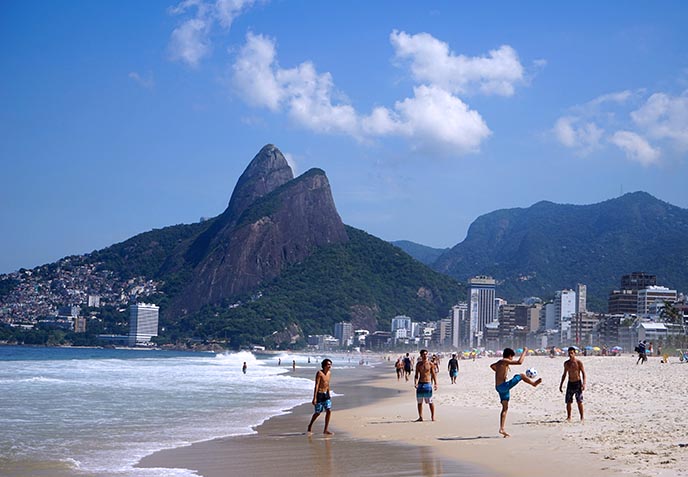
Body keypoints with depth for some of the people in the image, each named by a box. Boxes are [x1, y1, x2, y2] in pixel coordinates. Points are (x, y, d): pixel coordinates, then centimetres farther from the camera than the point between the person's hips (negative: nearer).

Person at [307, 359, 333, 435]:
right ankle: (310, 426, 28)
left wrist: (328, 395, 19)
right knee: (318, 412, 4)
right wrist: (314, 398, -22)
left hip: (326, 394, 6)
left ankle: (326, 430, 0)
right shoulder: (319, 373, -16)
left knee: (329, 411, -5)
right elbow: (316, 386, -19)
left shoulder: (328, 373, 6)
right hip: (319, 394, -6)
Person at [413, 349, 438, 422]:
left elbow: (433, 375, 2)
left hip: (428, 384, -3)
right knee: (419, 402, 5)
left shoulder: (430, 364, 0)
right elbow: (416, 375, 8)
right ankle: (420, 417, 12)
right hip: (420, 384, 3)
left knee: (430, 401, -3)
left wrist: (435, 384, -7)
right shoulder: (419, 364, 7)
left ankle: (433, 416, 7)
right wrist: (415, 383, -6)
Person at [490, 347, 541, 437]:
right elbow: (519, 362, -20)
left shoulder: (499, 362, 17)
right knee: (521, 375, -3)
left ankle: (502, 429, 11)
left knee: (505, 408, 13)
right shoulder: (505, 361, -11)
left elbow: (492, 366, 40)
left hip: (499, 388, 10)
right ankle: (533, 383, 22)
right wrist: (524, 351, -9)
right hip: (502, 386, -10)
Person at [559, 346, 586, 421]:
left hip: (578, 383, -4)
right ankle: (569, 417, 12)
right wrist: (561, 385, 14)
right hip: (570, 383, 4)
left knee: (579, 402, -5)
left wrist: (583, 384, -18)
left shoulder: (579, 362, -6)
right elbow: (564, 374, 16)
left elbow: (583, 373, -7)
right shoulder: (566, 363, 7)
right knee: (568, 401, 2)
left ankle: (582, 417, 2)